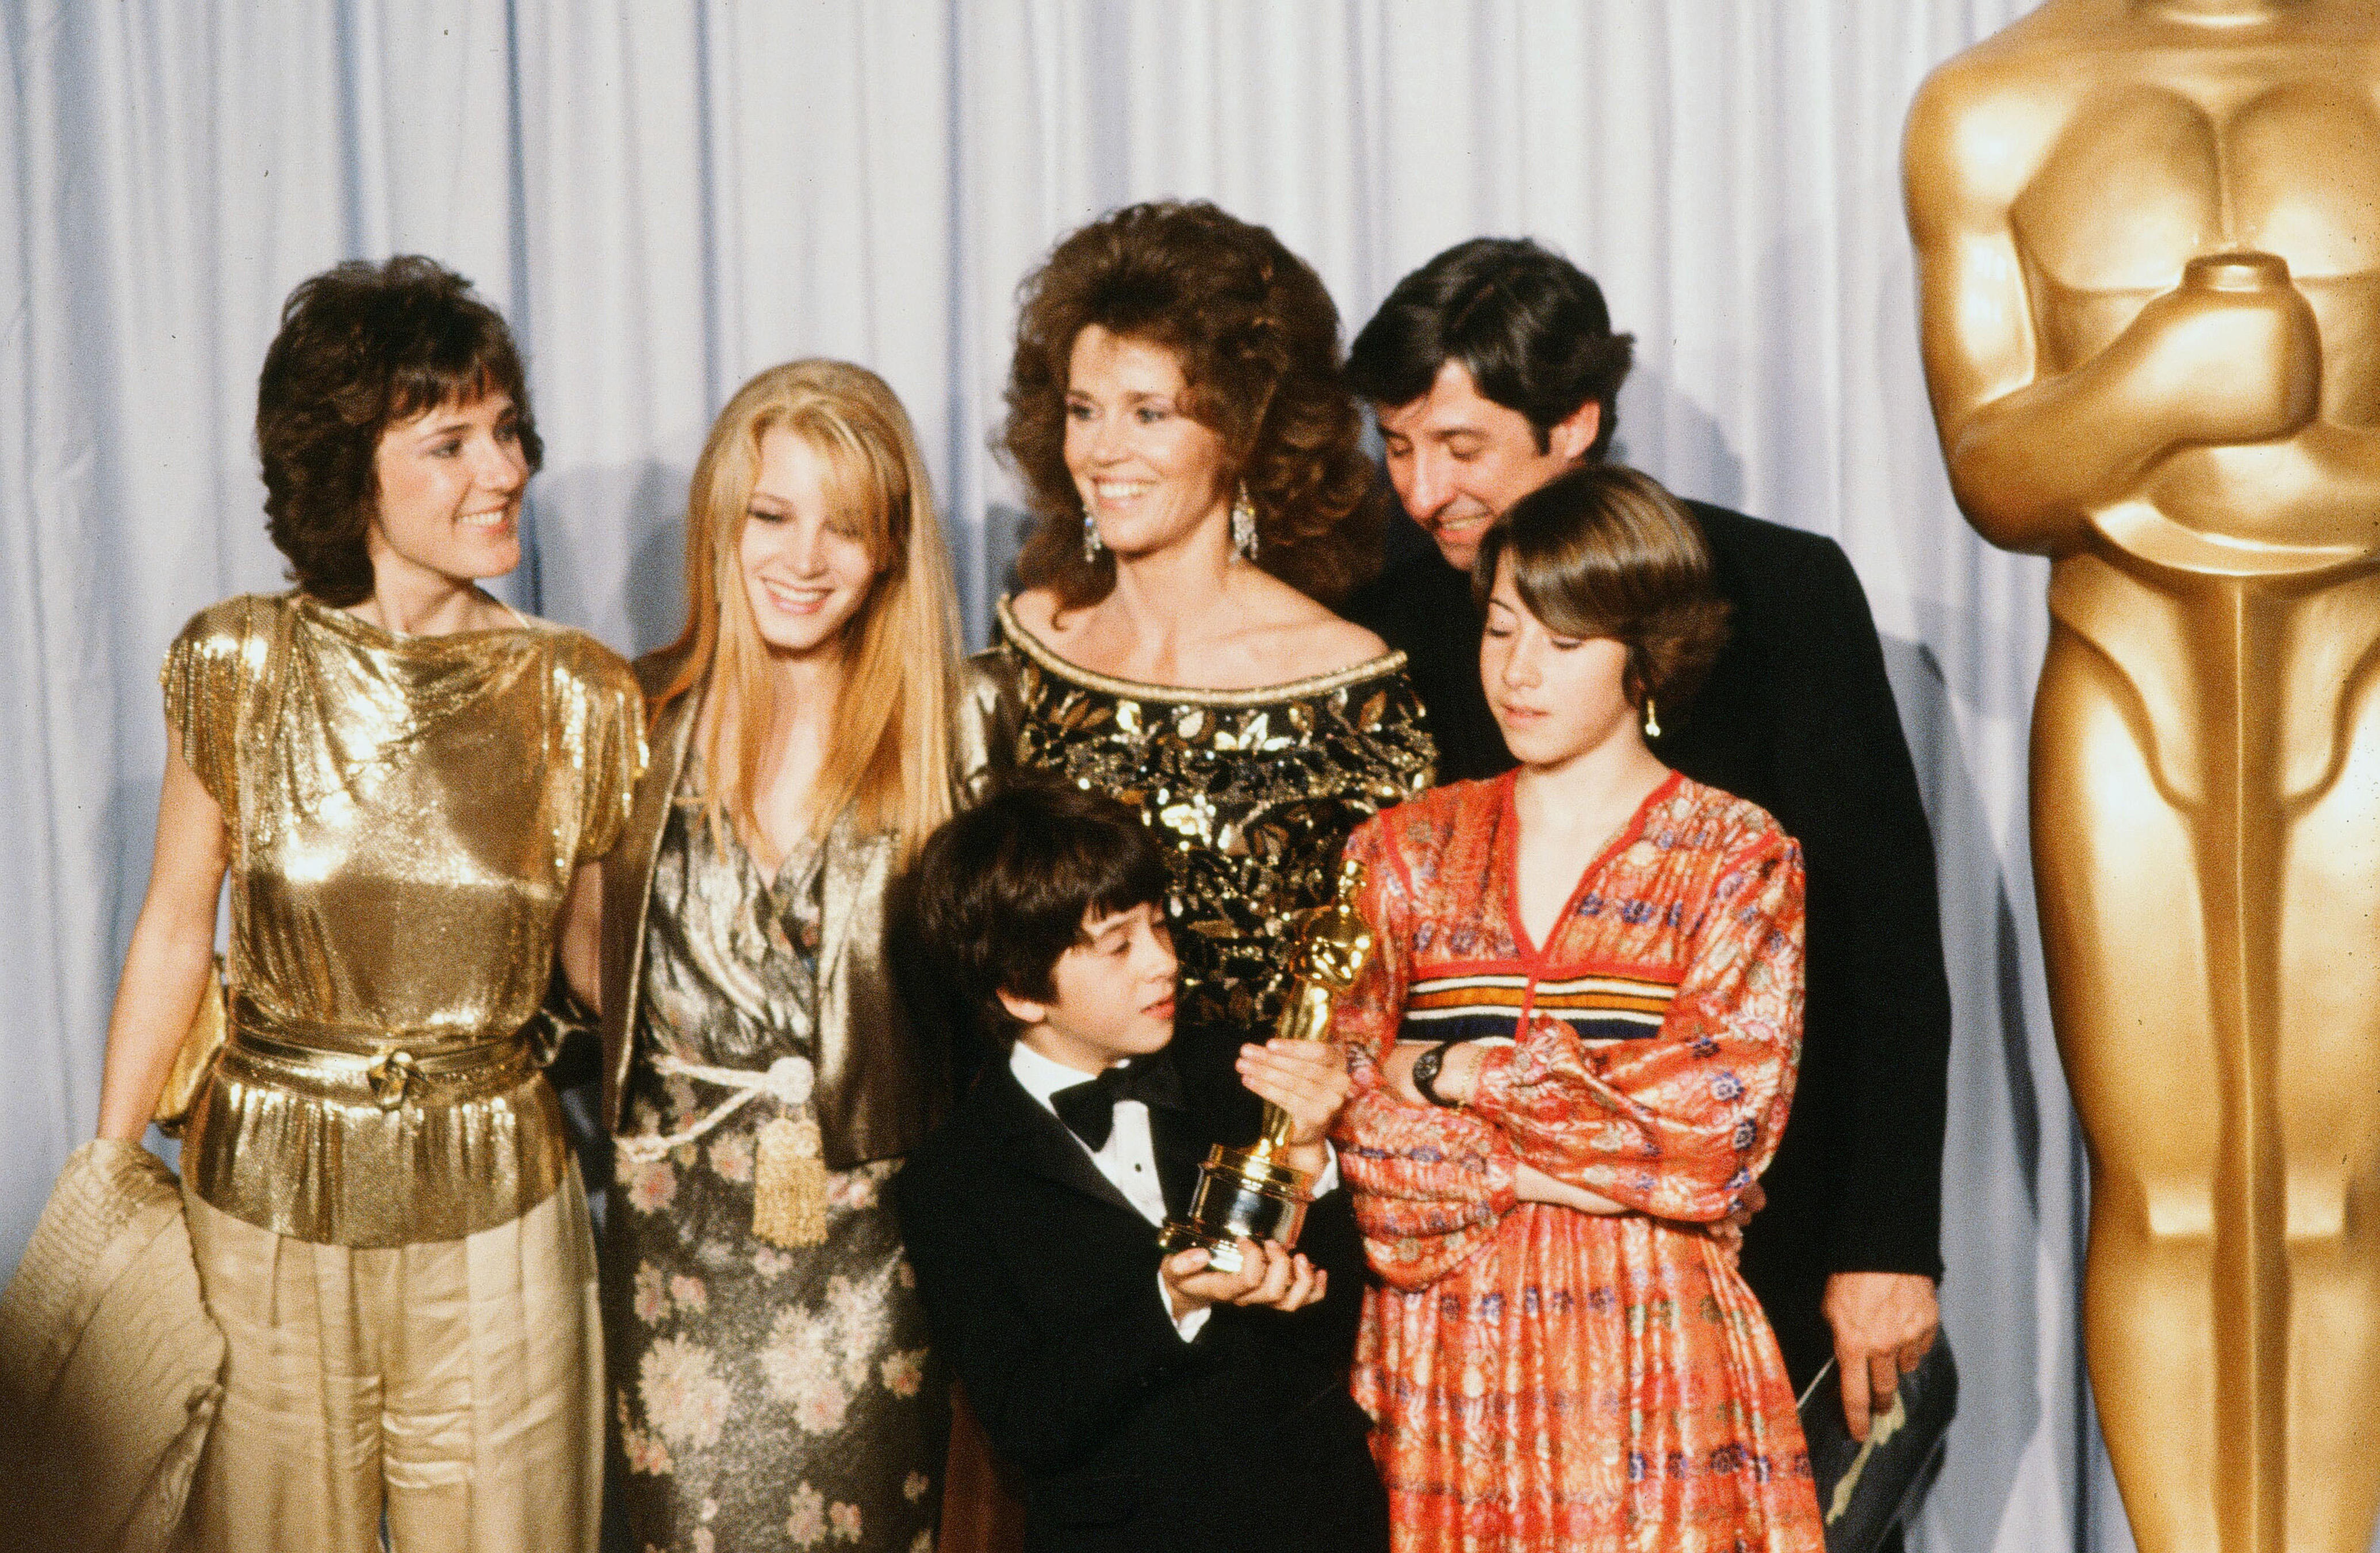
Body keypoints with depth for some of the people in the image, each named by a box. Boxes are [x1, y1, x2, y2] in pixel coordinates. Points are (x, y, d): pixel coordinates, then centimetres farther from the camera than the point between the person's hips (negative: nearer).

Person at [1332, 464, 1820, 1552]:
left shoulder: (1737, 859, 3)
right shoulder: (1408, 851, 10)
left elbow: (1726, 1113, -11)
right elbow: (1355, 1122, 0)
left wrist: (1463, 1073, -8)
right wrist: (1628, 1146, -11)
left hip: (1648, 1349, -2)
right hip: (1438, 1353, 2)